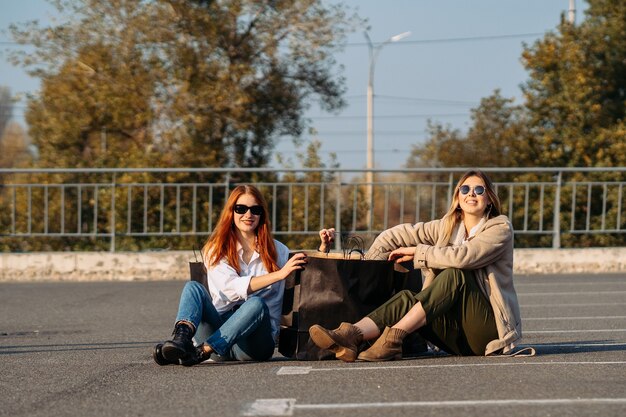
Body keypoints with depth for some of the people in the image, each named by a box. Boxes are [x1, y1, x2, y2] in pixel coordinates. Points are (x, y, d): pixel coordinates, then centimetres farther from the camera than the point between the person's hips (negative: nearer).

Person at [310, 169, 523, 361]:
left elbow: (463, 256, -21)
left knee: (455, 275, -29)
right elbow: (397, 235, 12)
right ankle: (352, 335, -48)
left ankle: (393, 337, -40)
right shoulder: (447, 227, 14)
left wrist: (417, 251, -10)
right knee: (407, 299, -22)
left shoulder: (500, 228, -3)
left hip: (490, 326, -5)